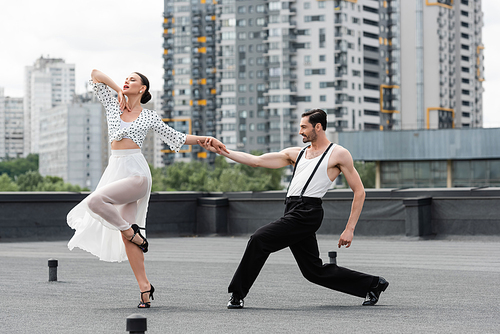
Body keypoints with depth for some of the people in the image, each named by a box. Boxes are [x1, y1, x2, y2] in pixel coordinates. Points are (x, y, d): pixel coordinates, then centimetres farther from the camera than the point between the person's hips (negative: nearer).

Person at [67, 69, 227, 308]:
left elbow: (176, 138, 12)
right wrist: (118, 90, 12)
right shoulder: (113, 105, 14)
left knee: (94, 201, -28)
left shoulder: (149, 117, 7)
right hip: (115, 169, 5)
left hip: (136, 173, -5)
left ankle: (132, 232, -7)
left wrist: (204, 139, 1)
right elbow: (95, 74, 14)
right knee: (126, 237, 0)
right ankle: (145, 288, 5)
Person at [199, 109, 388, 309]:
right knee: (315, 271, 10)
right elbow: (256, 161, 17)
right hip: (293, 213, 7)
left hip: (307, 213, -7)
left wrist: (349, 229, -5)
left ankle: (237, 294, -8)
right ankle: (373, 284, 23)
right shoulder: (296, 154, 21)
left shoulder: (339, 154, 4)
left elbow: (359, 192, 3)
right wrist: (219, 150, 9)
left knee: (259, 239, -18)